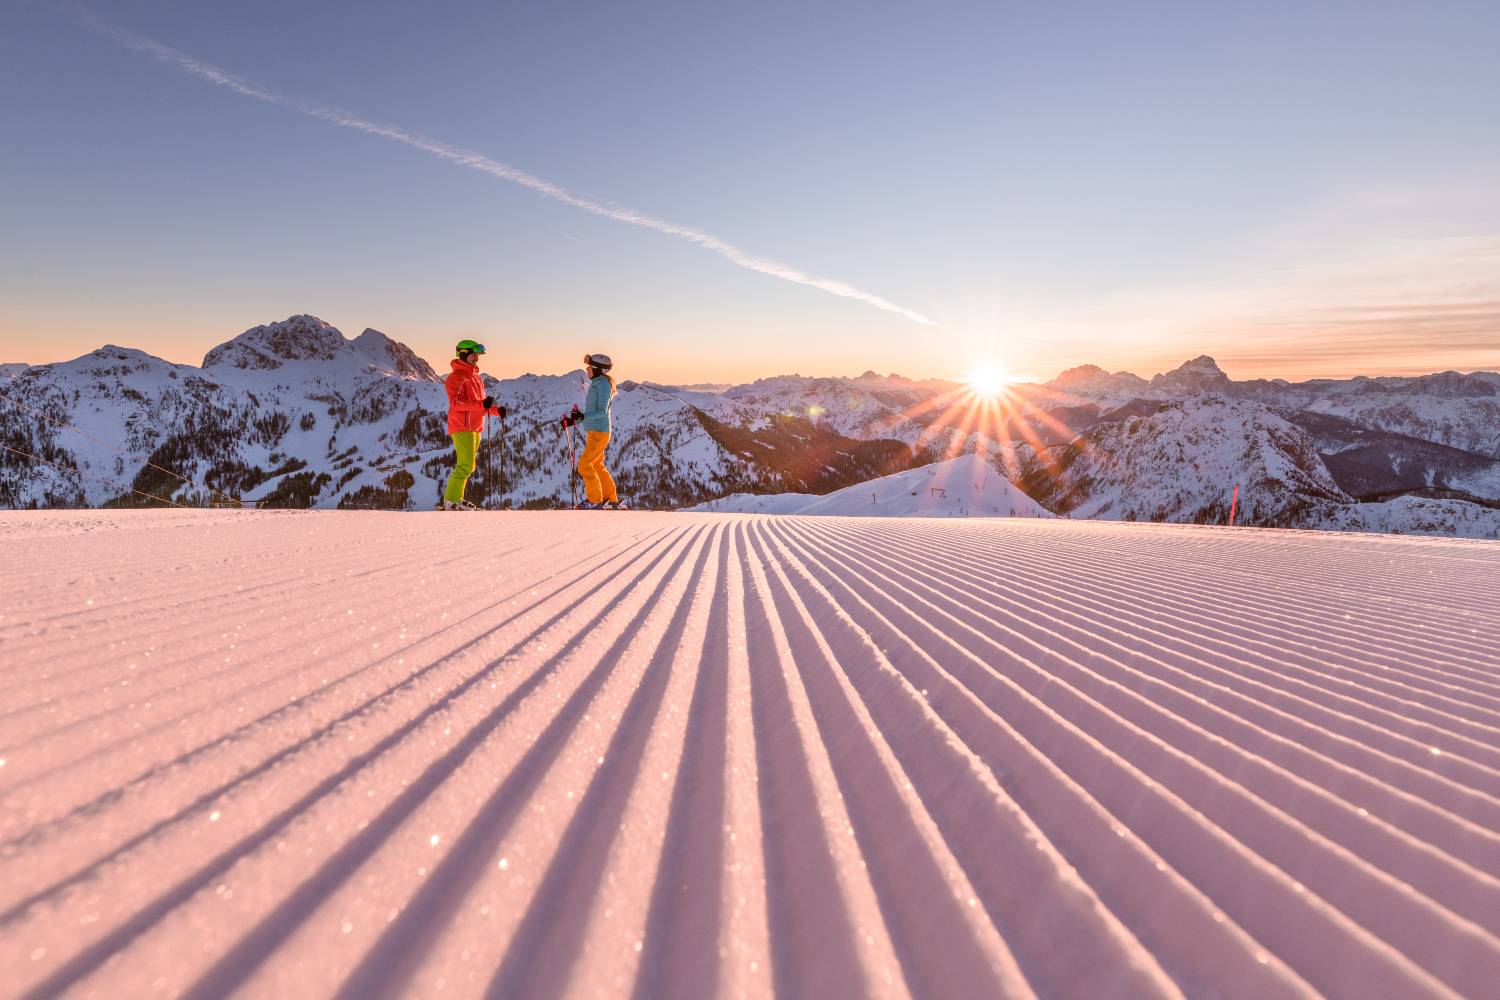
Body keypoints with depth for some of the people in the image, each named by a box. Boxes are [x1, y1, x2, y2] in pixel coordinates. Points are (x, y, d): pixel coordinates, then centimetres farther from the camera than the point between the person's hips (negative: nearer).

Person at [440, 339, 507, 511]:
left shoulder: (476, 377, 19)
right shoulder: (456, 377, -8)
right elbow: (456, 403, -21)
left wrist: (497, 411, 9)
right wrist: (481, 404, -29)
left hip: (475, 428, 9)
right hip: (462, 427, -9)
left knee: (466, 466, 11)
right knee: (466, 465, -13)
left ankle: (455, 499, 18)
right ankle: (450, 502, -8)